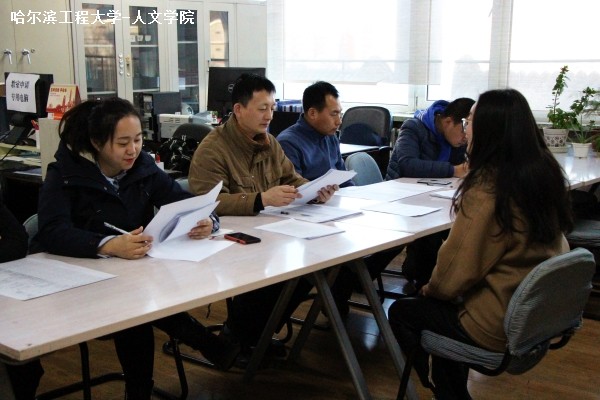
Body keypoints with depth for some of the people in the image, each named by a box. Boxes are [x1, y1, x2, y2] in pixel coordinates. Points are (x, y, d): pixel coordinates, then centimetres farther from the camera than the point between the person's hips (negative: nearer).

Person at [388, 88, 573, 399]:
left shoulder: (487, 190, -26)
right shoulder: (546, 172, -2)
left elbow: (457, 267, -19)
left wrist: (431, 290, 2)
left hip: (499, 328, -8)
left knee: (401, 312, 13)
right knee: (430, 303, 27)